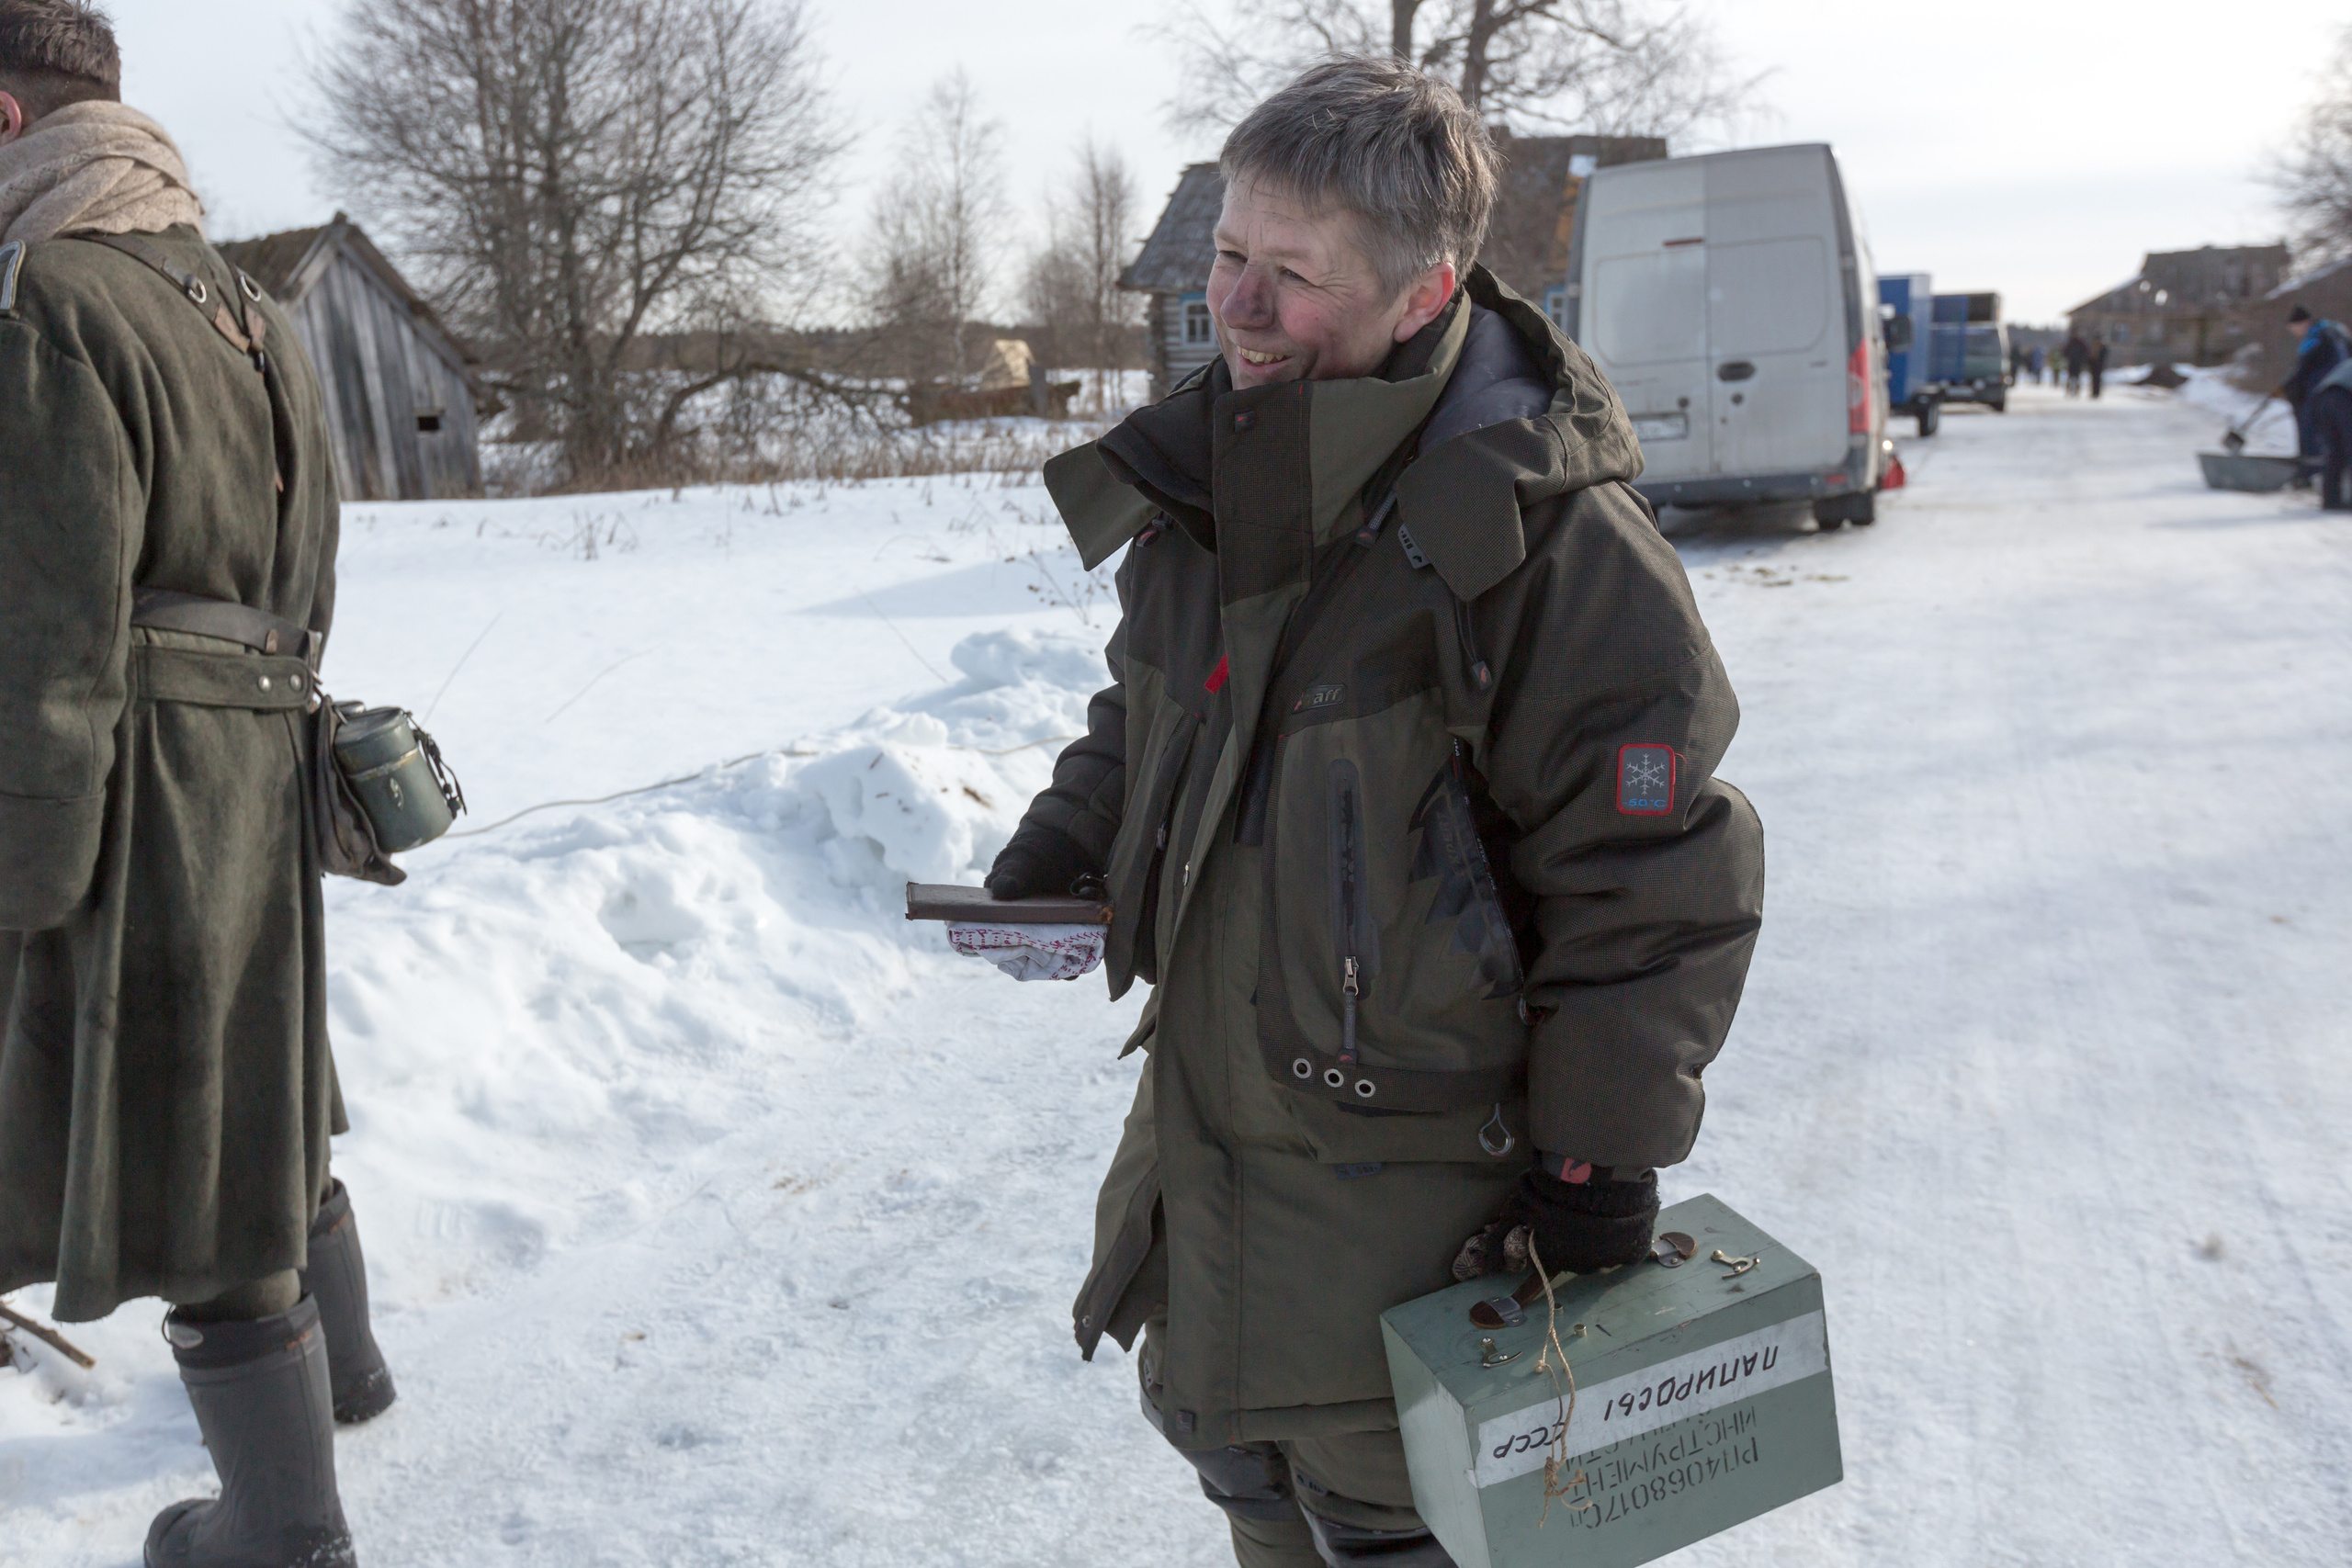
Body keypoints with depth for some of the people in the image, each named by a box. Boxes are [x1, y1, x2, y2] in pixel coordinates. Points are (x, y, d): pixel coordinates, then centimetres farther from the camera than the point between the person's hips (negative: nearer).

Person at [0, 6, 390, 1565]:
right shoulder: (249, 315, 12)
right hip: (260, 777, 9)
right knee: (255, 1087, 26)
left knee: (186, 1155, 4)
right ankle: (341, 1361, 47)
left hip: (134, 794, -9)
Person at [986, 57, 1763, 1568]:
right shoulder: (1205, 476, 0)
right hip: (1203, 1127, 8)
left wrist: (1601, 1163, -14)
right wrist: (1078, 832, 3)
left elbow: (1651, 890, -19)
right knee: (1226, 1433, 26)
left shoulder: (1549, 537, -24)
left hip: (1410, 1168, -7)